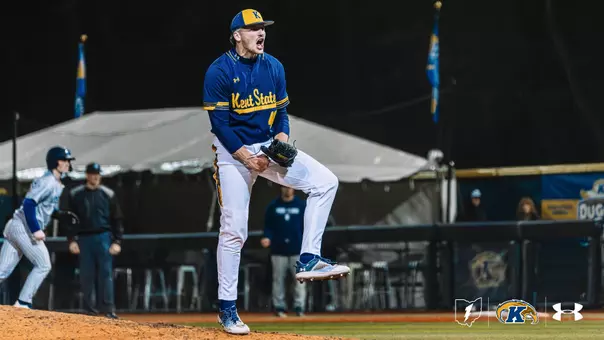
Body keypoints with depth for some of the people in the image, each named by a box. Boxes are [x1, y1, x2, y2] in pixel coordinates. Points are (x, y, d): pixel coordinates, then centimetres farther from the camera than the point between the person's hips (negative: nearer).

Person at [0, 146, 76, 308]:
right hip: (23, 228, -9)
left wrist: (63, 214, 8)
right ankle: (23, 302, -4)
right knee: (43, 265, -2)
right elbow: (28, 203, -21)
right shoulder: (47, 182, -12)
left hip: (15, 228, 9)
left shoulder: (57, 185, 19)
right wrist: (36, 230, -25)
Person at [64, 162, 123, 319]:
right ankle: (89, 307, 9)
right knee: (86, 275, 1)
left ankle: (108, 308, -10)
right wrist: (71, 240, -4)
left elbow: (117, 219, 6)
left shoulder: (108, 194, 6)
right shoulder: (75, 195, 6)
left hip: (103, 237, -1)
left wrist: (117, 241, -2)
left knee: (105, 273, -8)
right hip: (84, 239, 1)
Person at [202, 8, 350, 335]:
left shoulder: (274, 67, 3)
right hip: (233, 152, -5)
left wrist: (282, 143, -9)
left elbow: (281, 113, 10)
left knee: (325, 182, -13)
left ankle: (308, 260, -11)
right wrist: (247, 158, -20)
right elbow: (219, 123, -14)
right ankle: (227, 307, 4)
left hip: (269, 147, 5)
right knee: (234, 230, -7)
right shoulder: (219, 72, -13)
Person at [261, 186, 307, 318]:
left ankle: (299, 307, -3)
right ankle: (279, 307, 7)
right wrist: (267, 238, -12)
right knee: (278, 279, 2)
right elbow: (268, 226, 7)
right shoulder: (273, 206, 6)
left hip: (297, 249, -1)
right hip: (278, 250, 1)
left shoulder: (302, 205, 5)